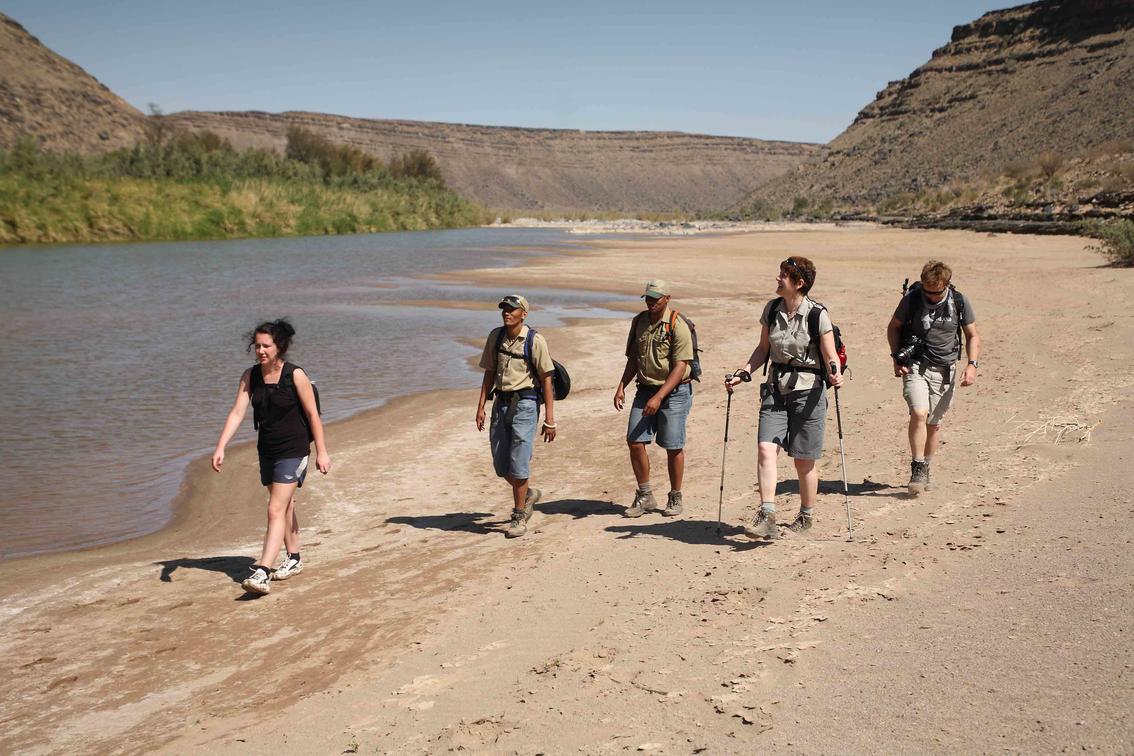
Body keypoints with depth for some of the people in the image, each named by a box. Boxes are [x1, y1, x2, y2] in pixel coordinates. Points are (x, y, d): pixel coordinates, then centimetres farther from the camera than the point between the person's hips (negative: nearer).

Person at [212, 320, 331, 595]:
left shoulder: (295, 375, -13)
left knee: (276, 511, -13)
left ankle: (262, 573, -18)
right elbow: (237, 412, -5)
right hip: (267, 450, 6)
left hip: (293, 450, -6)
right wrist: (220, 447, -15)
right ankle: (293, 559, 35)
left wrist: (321, 451, -8)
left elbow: (312, 414, -9)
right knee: (285, 507, 19)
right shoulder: (250, 376, 0)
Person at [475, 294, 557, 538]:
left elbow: (546, 380, -8)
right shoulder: (496, 336, 6)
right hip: (501, 402, 6)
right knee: (500, 464, 9)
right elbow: (489, 373, 14)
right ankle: (528, 494, 35)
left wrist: (549, 419, -10)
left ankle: (519, 516, 5)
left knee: (518, 462, -8)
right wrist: (481, 406, 7)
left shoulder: (535, 341, -9)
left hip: (525, 402, -6)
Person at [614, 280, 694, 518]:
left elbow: (680, 367, -16)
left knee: (673, 447, 0)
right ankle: (645, 496, 12)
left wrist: (659, 397, -22)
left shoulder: (677, 326, -12)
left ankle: (675, 498, 17)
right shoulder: (639, 321, 8)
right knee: (634, 441, -2)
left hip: (674, 391, -5)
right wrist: (621, 386, 4)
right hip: (645, 389, 5)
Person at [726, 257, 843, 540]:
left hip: (807, 391, -4)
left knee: (803, 460, 5)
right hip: (776, 389, 4)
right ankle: (767, 517, -16)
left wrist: (834, 374, -29)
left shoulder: (817, 314, -10)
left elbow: (830, 357, -8)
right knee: (765, 449, -14)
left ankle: (806, 516, 25)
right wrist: (742, 373, 4)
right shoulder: (771, 309, 5)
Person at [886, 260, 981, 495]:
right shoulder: (912, 299, -6)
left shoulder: (960, 302, -3)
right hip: (915, 366, -2)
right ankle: (917, 470, -12)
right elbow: (893, 327, 9)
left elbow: (972, 336, 9)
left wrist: (972, 365, -5)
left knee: (934, 423, 7)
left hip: (945, 370, 2)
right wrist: (897, 358, -2)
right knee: (919, 414, -21)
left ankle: (925, 469, 25)